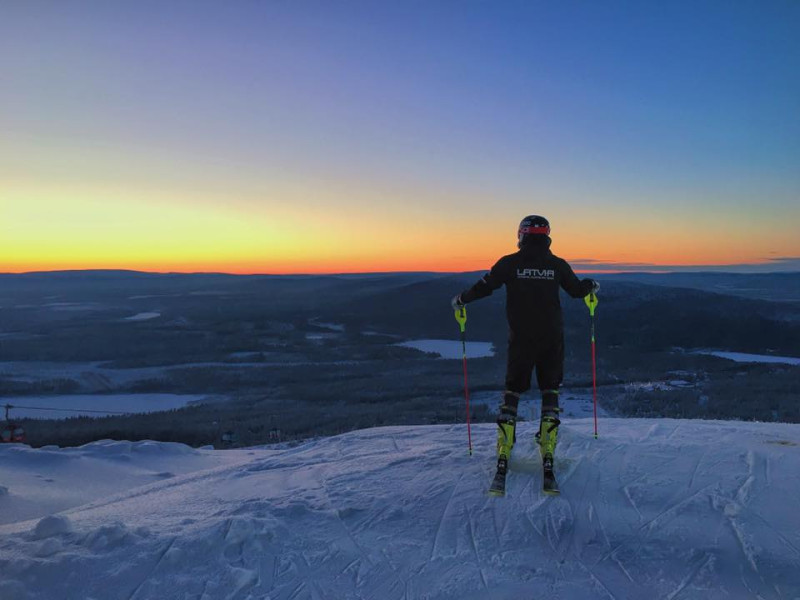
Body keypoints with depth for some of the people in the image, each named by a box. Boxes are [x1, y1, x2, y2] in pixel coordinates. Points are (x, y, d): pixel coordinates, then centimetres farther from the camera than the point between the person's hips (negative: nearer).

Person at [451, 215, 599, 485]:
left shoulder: (510, 263, -6)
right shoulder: (557, 264, -1)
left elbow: (484, 287, -6)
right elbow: (577, 290, 9)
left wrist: (461, 299, 11)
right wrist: (592, 285, 32)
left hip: (521, 339, -1)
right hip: (552, 339, 1)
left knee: (512, 392, 9)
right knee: (550, 392, 11)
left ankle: (504, 452, 5)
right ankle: (548, 451, 5)